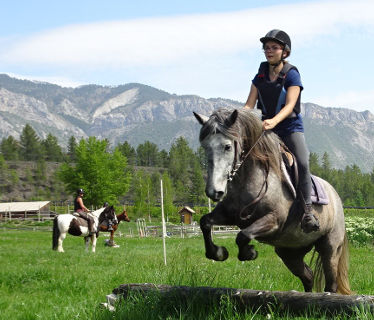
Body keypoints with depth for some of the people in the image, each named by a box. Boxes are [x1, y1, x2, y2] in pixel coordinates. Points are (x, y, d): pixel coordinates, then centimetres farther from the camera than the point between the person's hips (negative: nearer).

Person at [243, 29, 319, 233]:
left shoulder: (291, 75, -7)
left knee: (302, 163, -25)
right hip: (266, 128, 5)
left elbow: (290, 105, -19)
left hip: (291, 127, -5)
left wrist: (274, 121, -37)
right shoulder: (260, 76, 8)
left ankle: (307, 211, -20)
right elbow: (249, 105, 4)